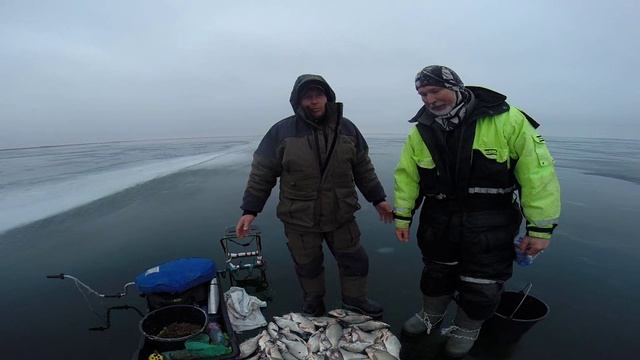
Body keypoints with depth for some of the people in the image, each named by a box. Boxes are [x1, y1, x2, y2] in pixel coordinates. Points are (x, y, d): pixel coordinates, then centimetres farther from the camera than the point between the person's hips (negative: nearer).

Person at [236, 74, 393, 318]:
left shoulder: (346, 128, 1)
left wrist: (378, 198, 10)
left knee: (355, 260, 15)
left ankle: (355, 300, 42)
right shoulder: (281, 131, -9)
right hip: (299, 218, -2)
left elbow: (363, 168, 9)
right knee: (308, 265, 17)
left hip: (341, 215, 3)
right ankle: (313, 303, 45)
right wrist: (250, 209, -8)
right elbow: (261, 173, -5)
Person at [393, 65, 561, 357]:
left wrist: (540, 228, -13)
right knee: (436, 274, 20)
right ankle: (431, 315, 47)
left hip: (490, 226, -3)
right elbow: (406, 176, 2)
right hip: (438, 222, 3)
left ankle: (467, 329, 40)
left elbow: (538, 173, -14)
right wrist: (402, 216, 3)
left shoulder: (507, 120, -16)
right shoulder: (420, 131, -4)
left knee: (481, 286, 12)